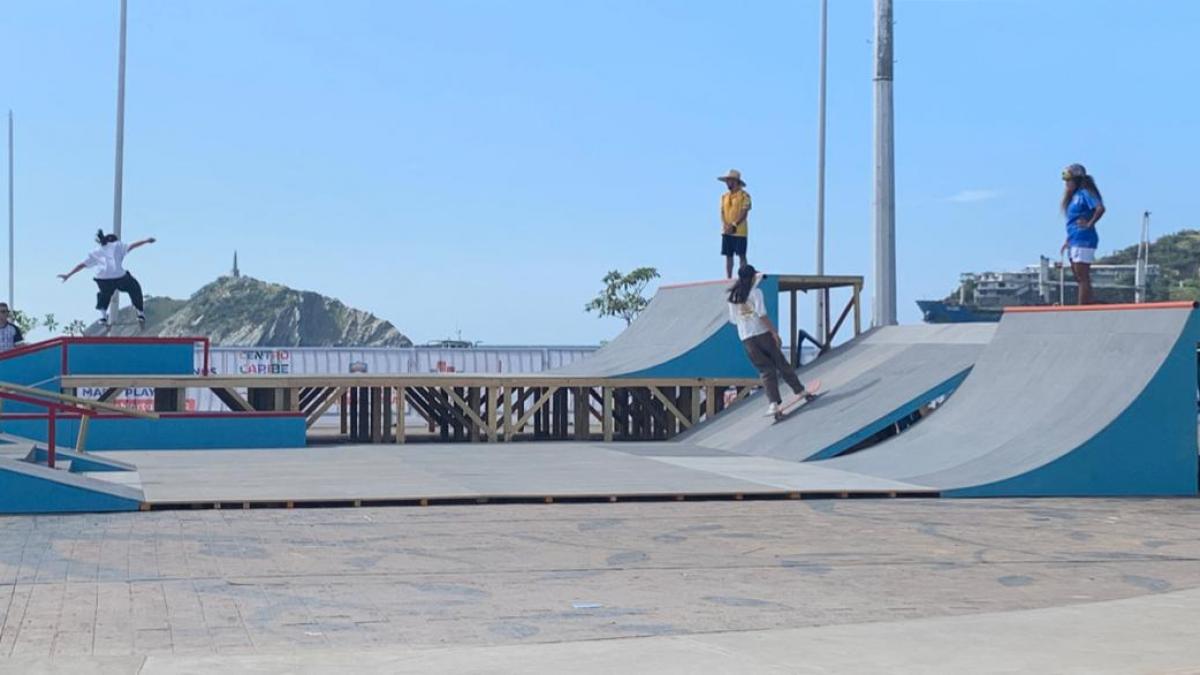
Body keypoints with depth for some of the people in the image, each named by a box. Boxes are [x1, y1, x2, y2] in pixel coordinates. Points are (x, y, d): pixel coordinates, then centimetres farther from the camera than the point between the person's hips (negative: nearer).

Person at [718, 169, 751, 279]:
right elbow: (722, 212, 8)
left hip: (739, 231, -6)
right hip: (726, 232, 6)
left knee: (741, 256, -4)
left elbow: (744, 212, -11)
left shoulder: (744, 195, -5)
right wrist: (725, 225, -10)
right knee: (728, 256, 6)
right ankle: (729, 278, 9)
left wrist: (733, 225, -19)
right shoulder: (725, 196, 14)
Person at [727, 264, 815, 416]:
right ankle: (800, 391, 17)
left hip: (746, 339, 4)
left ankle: (774, 402, -10)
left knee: (765, 370, 3)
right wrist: (775, 333, -12)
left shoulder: (733, 297, 8)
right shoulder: (755, 292, -6)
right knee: (781, 363, 8)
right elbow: (762, 315, -14)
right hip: (763, 333, -4)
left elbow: (733, 320, 11)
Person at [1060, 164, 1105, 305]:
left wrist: (1089, 224, -18)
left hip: (1083, 240, -10)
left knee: (1083, 278, -10)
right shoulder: (1074, 196, 17)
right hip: (1074, 241, 10)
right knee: (1080, 279, 11)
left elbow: (1100, 208, -25)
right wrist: (1068, 240, 19)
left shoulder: (1085, 193, -9)